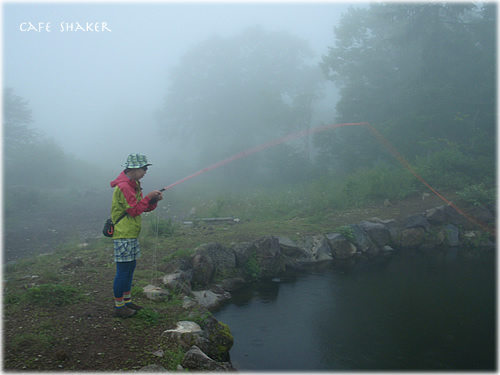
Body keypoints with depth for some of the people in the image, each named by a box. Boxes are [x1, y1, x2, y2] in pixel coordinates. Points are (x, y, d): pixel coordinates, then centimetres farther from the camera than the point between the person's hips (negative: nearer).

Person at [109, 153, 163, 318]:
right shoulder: (123, 186, -17)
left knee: (130, 268, 16)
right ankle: (119, 307, 7)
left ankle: (127, 301, 28)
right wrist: (148, 197, -15)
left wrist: (154, 201, -1)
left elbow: (144, 208, 17)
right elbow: (134, 210, -20)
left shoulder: (133, 184, 15)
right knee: (123, 271, -4)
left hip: (131, 235, 10)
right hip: (123, 235, -10)